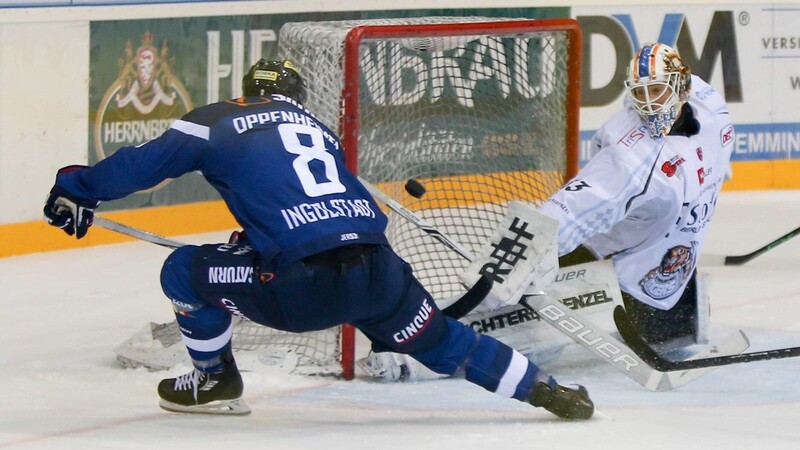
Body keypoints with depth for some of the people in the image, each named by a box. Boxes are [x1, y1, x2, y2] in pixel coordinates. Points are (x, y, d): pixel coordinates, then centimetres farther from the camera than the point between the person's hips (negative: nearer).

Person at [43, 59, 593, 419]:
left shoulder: (220, 122, 14)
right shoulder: (321, 132, 30)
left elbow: (145, 163, 13)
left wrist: (78, 190, 27)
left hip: (302, 286, -5)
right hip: (379, 273, 5)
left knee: (186, 271, 15)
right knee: (440, 340, 25)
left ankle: (215, 382, 27)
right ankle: (545, 389, 19)